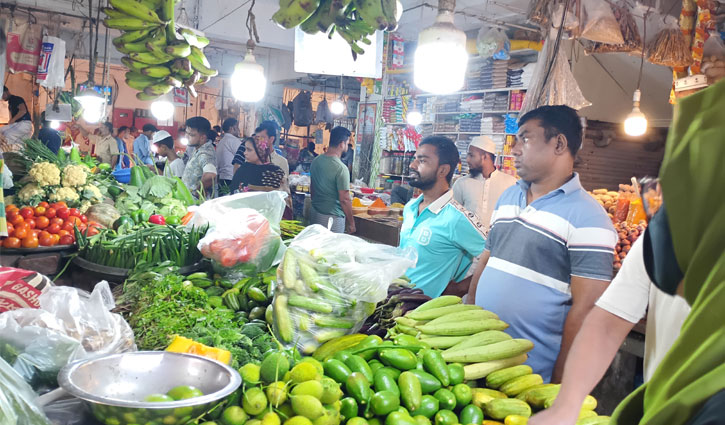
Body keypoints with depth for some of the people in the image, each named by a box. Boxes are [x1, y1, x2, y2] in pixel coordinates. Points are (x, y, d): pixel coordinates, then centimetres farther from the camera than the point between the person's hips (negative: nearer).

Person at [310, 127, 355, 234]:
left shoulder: (316, 161, 4)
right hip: (332, 217, -8)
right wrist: (351, 223, -9)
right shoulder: (341, 168, -20)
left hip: (314, 212, 8)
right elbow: (344, 199, -19)